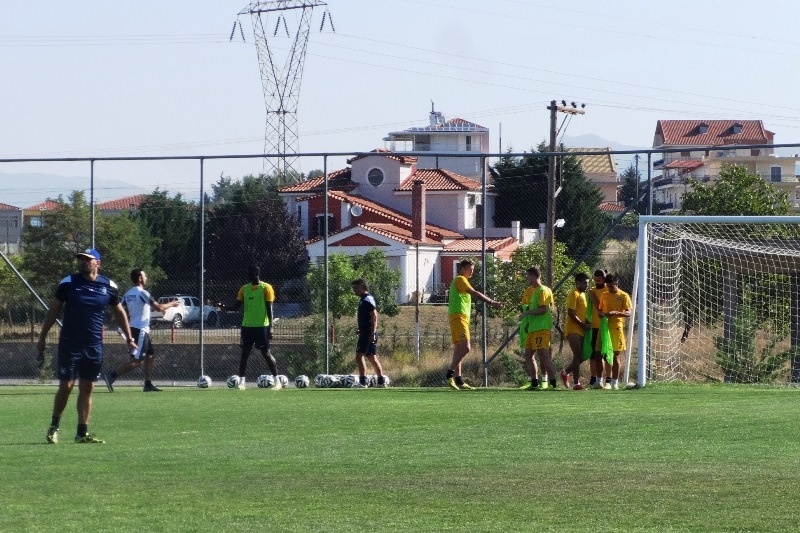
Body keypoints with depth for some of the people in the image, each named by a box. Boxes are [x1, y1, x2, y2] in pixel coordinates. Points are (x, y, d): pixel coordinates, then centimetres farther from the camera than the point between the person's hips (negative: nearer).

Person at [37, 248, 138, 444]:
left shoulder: (109, 287, 1)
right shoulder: (68, 283, -5)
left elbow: (118, 312, 16)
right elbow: (53, 310, 3)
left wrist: (129, 338, 17)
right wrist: (42, 337, 4)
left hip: (94, 346, 2)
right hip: (69, 345, -2)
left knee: (87, 389, 4)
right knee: (66, 386, -5)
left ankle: (82, 433, 8)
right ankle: (54, 426, 13)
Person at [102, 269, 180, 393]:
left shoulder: (128, 294, 10)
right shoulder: (142, 293, -14)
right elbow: (158, 307, -14)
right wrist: (171, 304, 3)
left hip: (133, 328, 9)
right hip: (141, 330, -9)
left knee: (149, 356, 16)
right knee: (137, 361, -11)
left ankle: (148, 384, 15)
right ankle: (111, 376, -20)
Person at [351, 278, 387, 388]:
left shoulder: (368, 299, -13)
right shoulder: (364, 299, 17)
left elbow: (374, 317, -20)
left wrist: (372, 333, -24)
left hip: (368, 334, -10)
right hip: (365, 333, 10)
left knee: (359, 356, -12)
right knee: (372, 358, 11)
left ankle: (363, 382, -16)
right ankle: (381, 381, 13)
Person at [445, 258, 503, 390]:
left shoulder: (461, 280, 24)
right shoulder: (460, 279, -7)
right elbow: (474, 293, -17)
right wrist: (492, 302, -19)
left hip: (462, 317, 11)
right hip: (459, 316, -11)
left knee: (459, 349, 8)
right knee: (465, 347, -19)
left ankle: (458, 380, 8)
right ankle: (449, 375, -20)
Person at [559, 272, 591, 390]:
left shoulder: (582, 294, 18)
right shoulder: (574, 294, -11)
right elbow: (571, 314, -18)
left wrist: (587, 323, 7)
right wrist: (583, 325, -15)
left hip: (581, 331, 9)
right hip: (573, 330, -9)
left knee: (581, 356, 8)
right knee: (578, 356, -11)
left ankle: (566, 372, 28)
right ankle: (576, 384, -8)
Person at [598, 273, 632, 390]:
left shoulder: (623, 296, -1)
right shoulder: (604, 296, 13)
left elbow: (628, 313, -6)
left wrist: (616, 313, -22)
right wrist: (601, 314, -4)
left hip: (616, 327, -4)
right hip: (605, 327, 4)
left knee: (615, 356, -2)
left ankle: (615, 382, 2)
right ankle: (608, 382, 6)